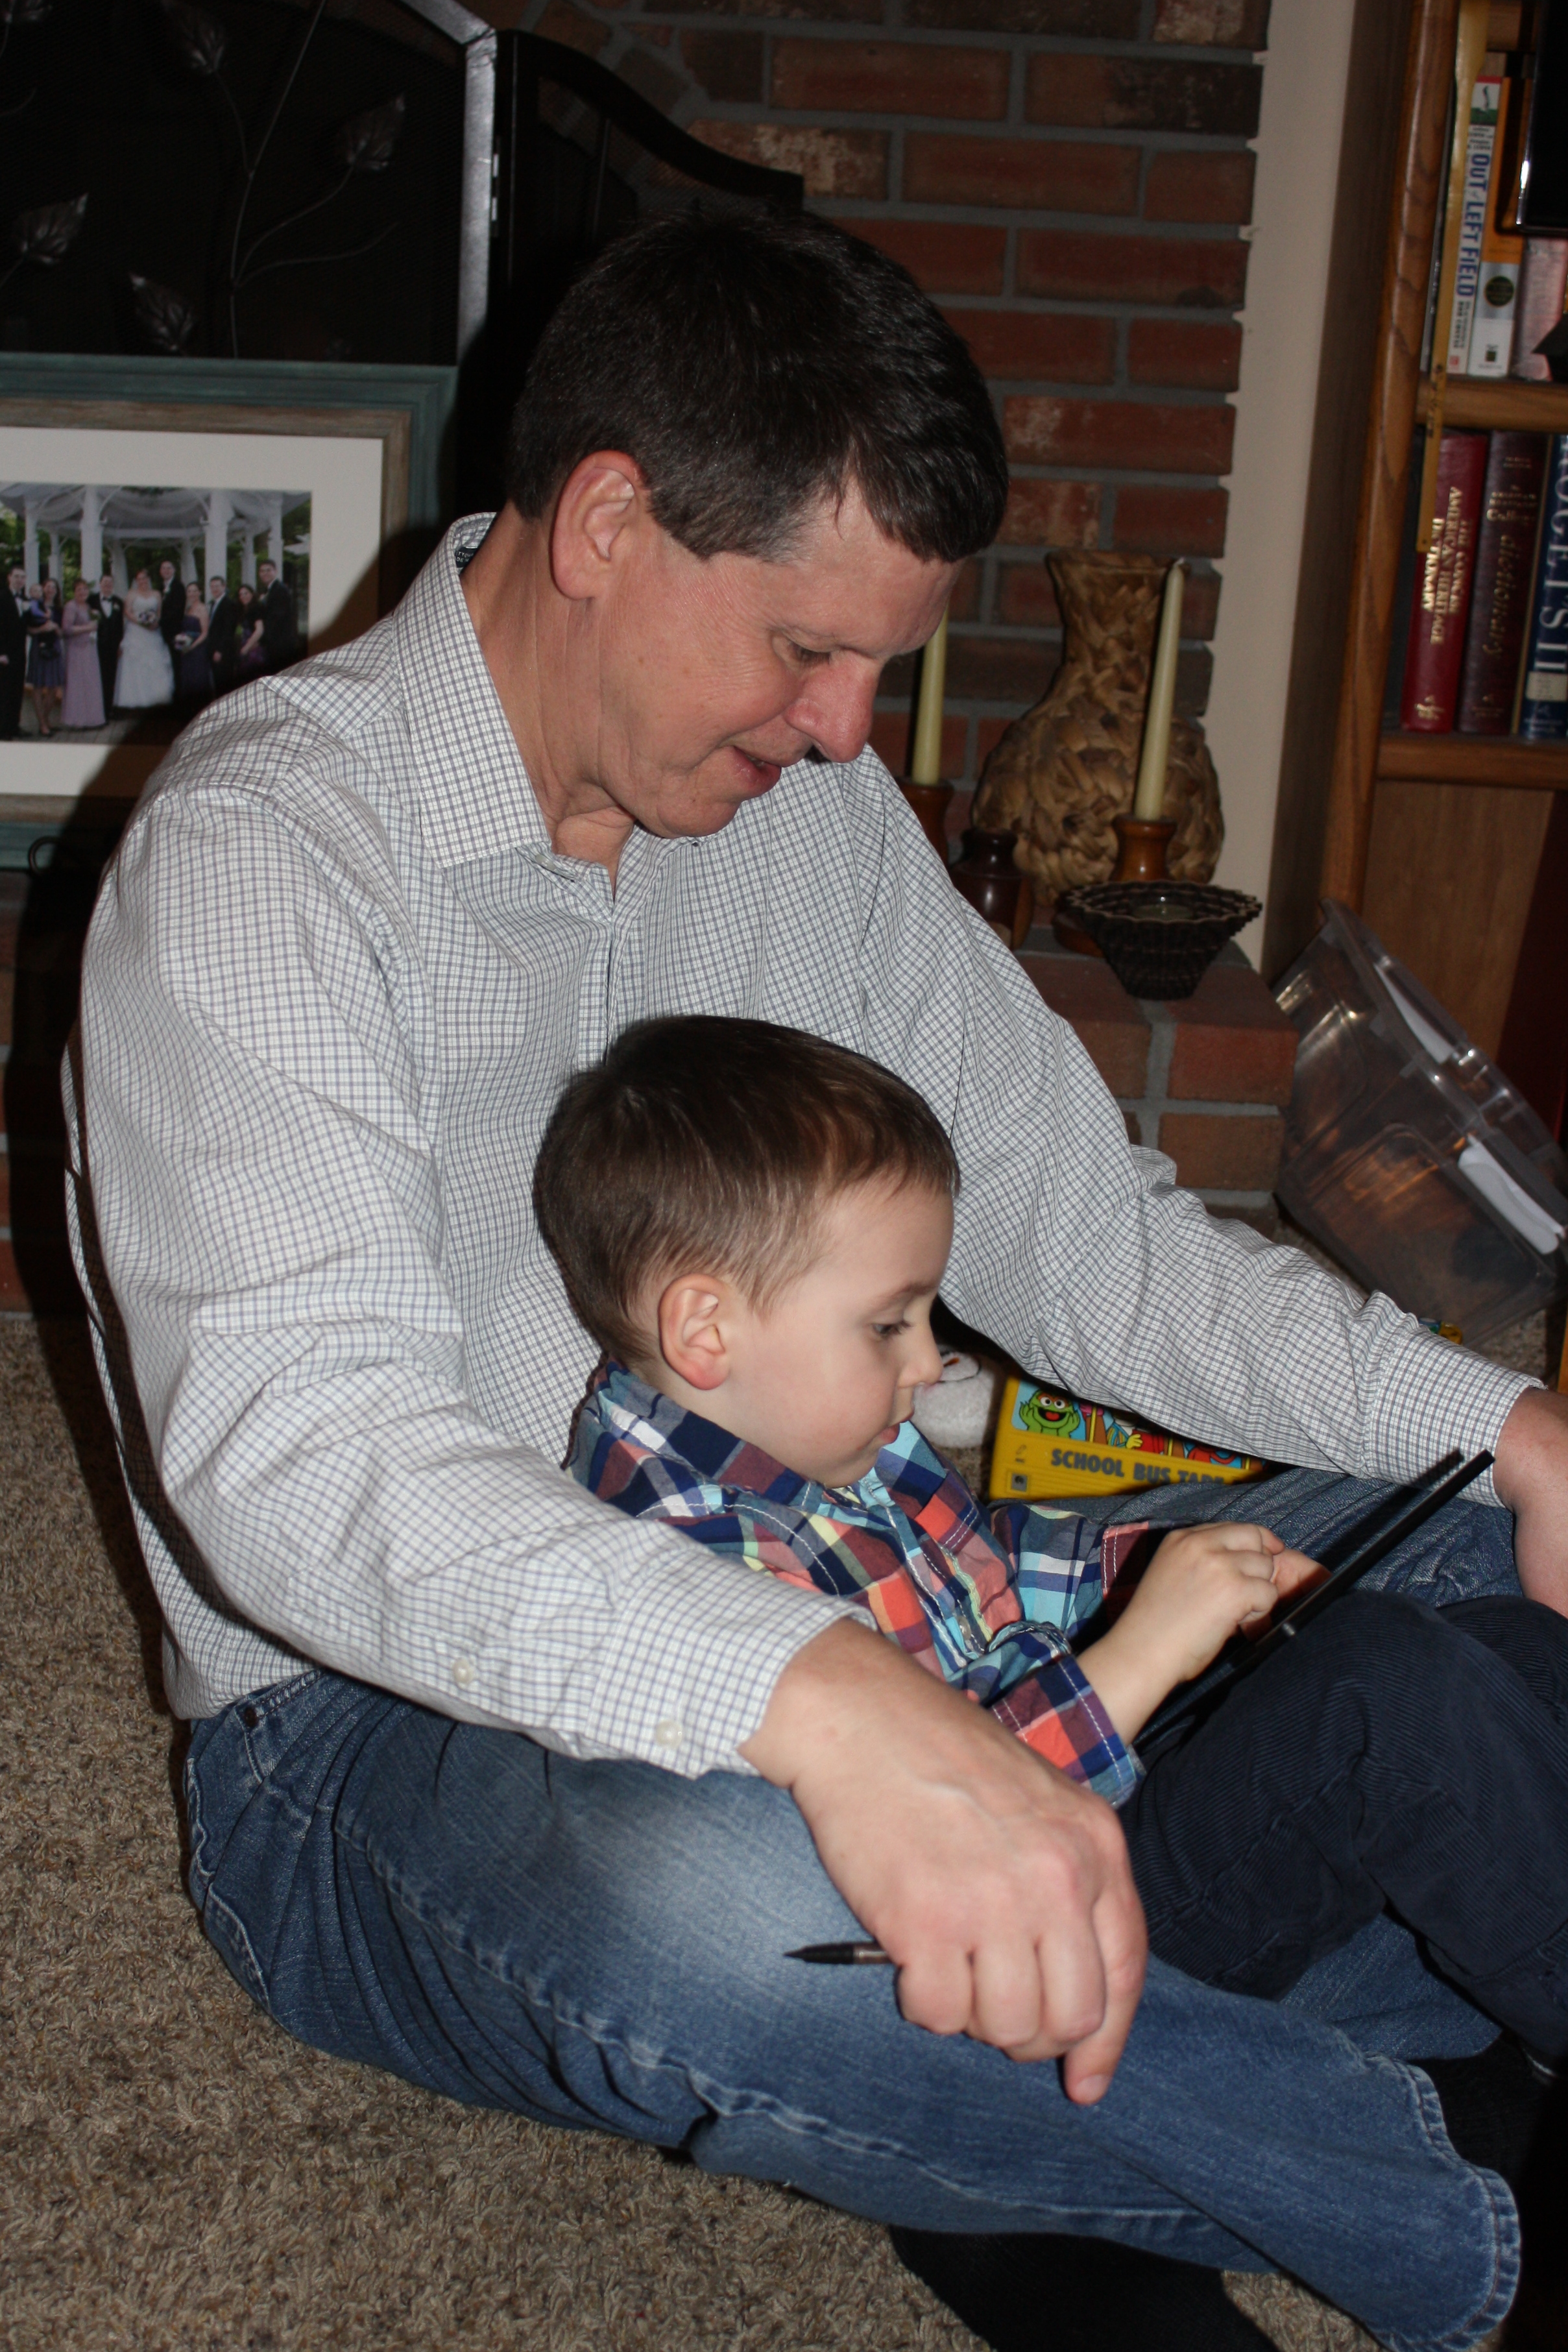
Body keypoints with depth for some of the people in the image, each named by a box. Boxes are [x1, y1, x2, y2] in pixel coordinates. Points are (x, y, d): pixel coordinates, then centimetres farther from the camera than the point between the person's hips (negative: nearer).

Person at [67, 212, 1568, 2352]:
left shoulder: (811, 804, 5)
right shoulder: (264, 851, -17)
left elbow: (1083, 1230, 7)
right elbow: (293, 1454, -32)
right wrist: (821, 1699, -49)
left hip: (826, 1618, 7)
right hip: (386, 1728, -6)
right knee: (709, 1905, -41)